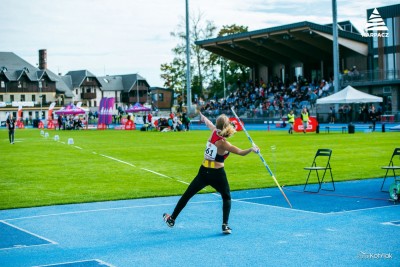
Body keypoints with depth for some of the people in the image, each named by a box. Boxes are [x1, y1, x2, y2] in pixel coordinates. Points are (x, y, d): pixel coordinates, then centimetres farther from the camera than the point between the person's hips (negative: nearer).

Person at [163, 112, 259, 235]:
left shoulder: (214, 132, -3)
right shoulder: (223, 143, -17)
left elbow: (209, 123, 21)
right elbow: (241, 152, -28)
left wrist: (203, 117, 38)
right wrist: (252, 149, -22)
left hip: (204, 171, 4)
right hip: (217, 174, -4)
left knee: (187, 195, 15)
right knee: (226, 198, 17)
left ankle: (171, 219, 25)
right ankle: (225, 225, 7)